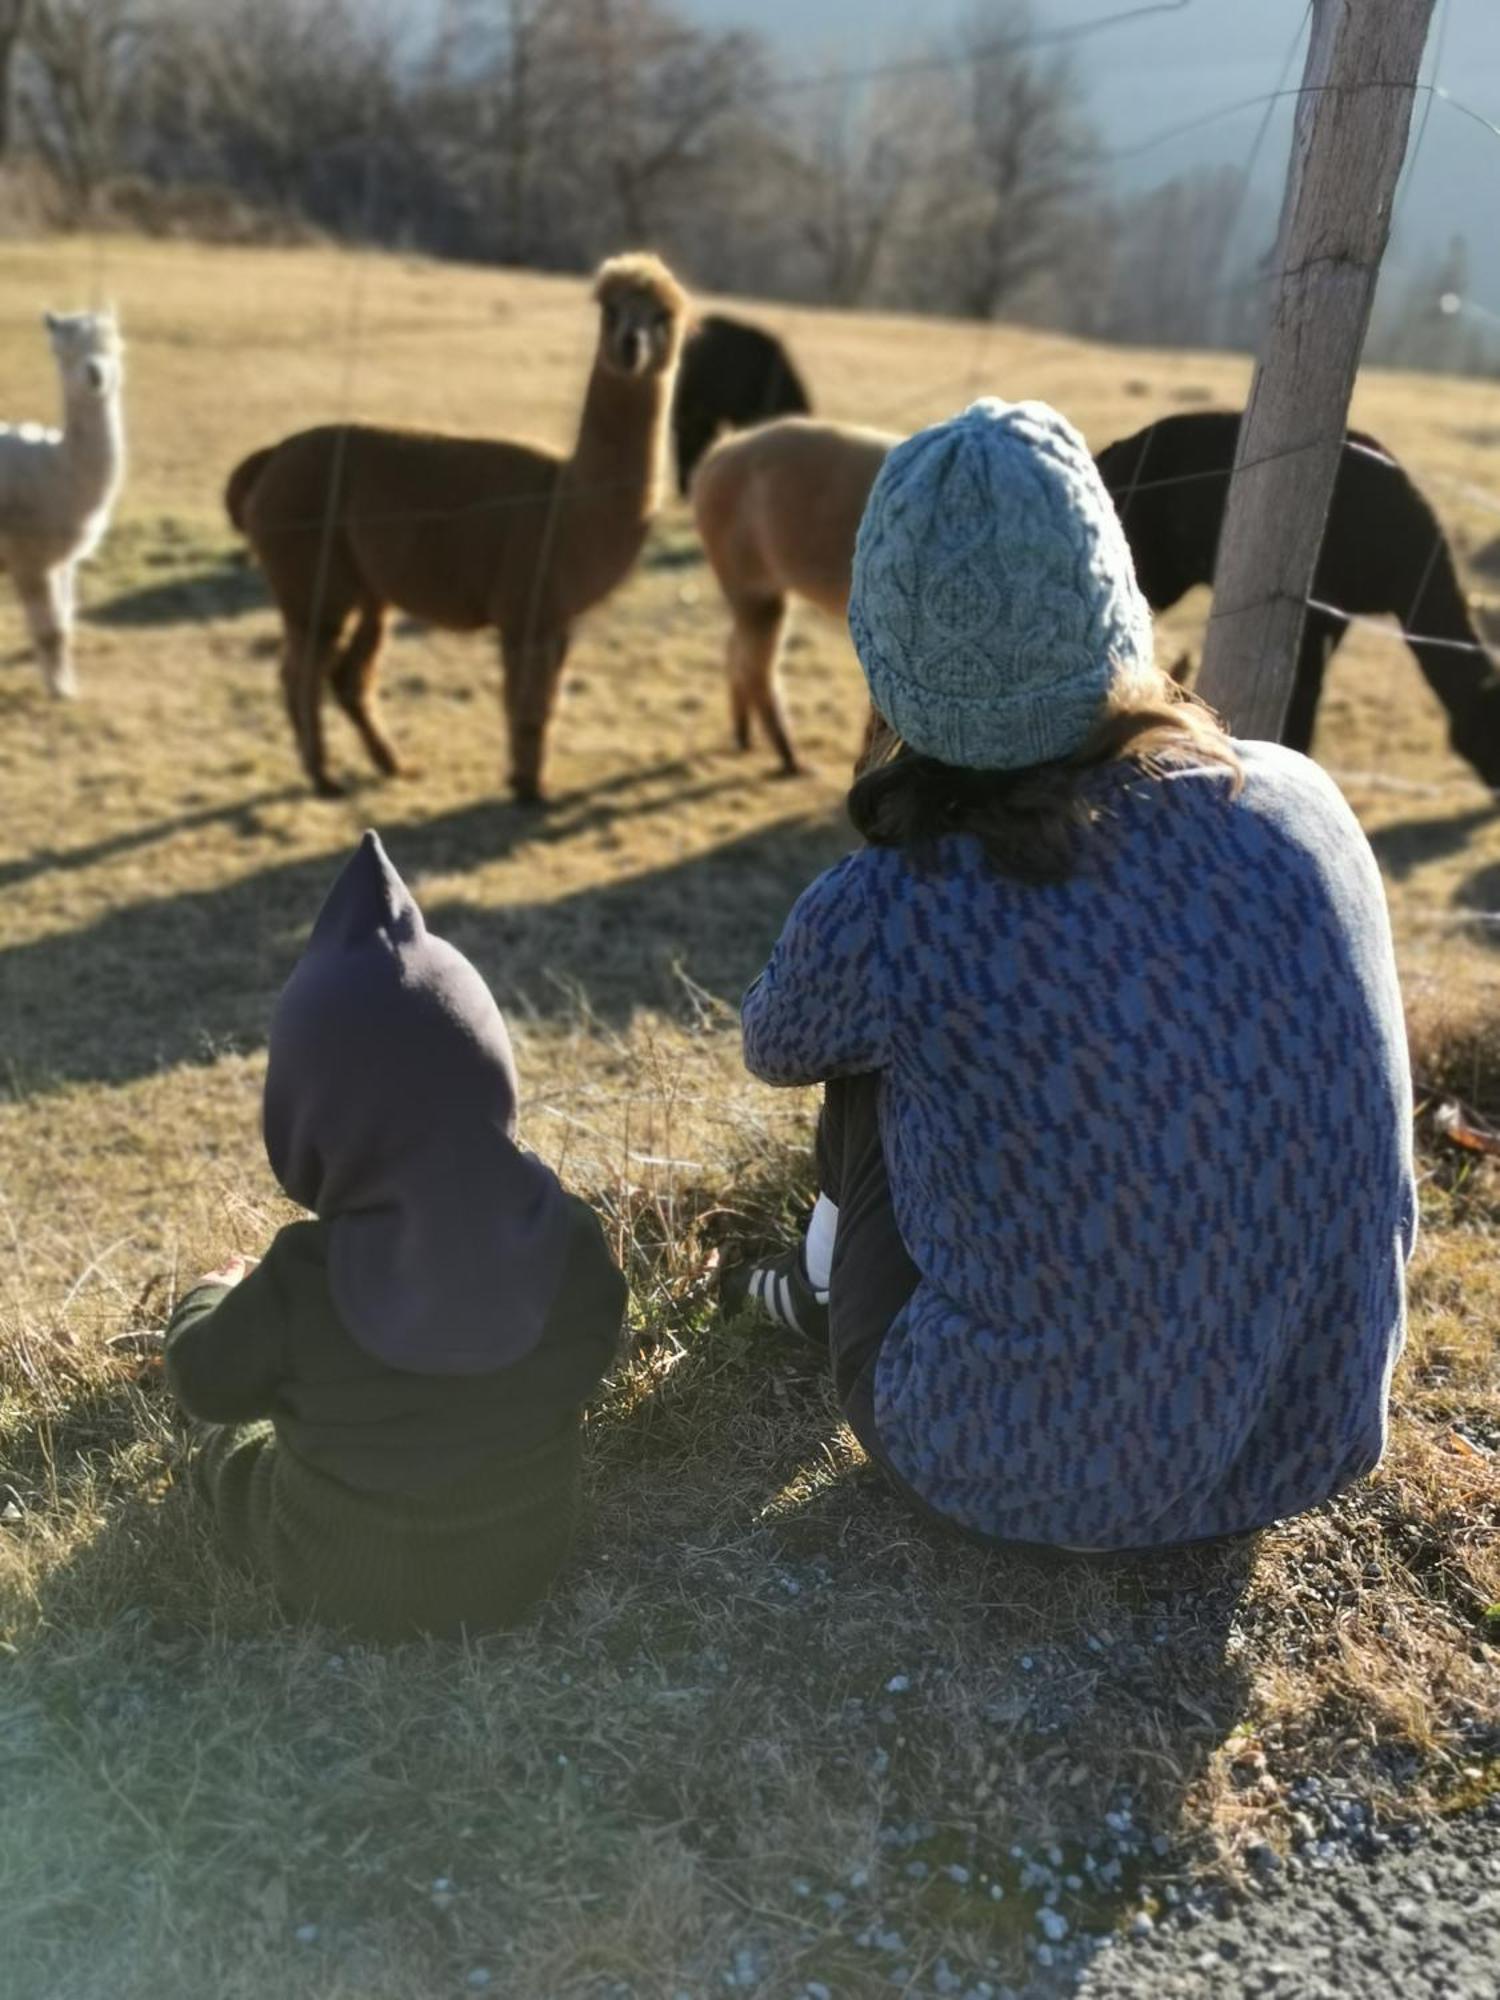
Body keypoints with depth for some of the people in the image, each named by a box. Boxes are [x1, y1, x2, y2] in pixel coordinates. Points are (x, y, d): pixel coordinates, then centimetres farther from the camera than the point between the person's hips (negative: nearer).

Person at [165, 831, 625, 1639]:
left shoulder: (301, 1284, -31)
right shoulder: (570, 1240, -23)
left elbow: (206, 1382, -10)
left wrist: (213, 1293, 12)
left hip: (337, 1588, -2)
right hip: (525, 1567, 3)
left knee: (229, 1427, 24)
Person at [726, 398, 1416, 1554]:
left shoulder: (886, 915, -21)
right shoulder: (1298, 801, -10)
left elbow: (774, 1050, 4)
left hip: (1029, 1477, -3)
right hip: (1318, 1439, 4)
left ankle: (832, 1284, 39)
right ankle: (828, 1278, 45)